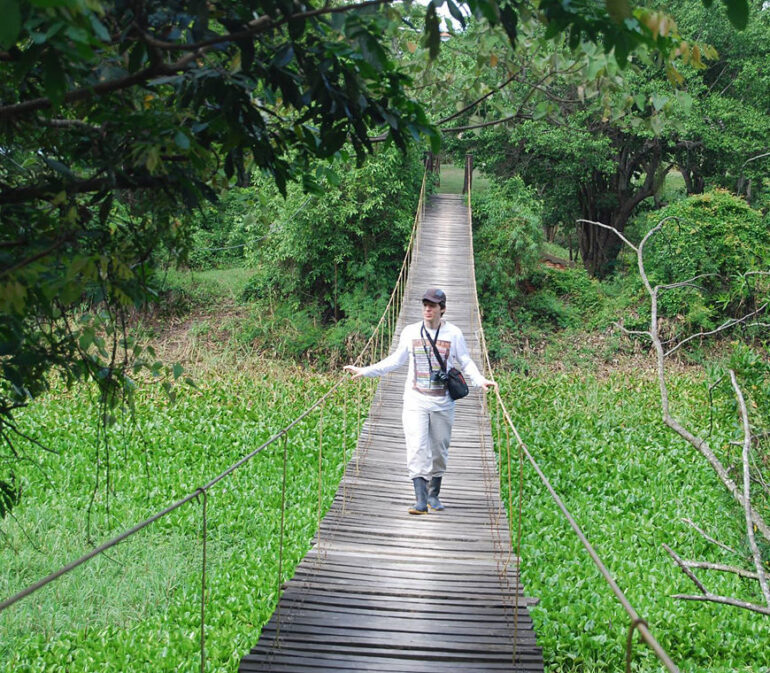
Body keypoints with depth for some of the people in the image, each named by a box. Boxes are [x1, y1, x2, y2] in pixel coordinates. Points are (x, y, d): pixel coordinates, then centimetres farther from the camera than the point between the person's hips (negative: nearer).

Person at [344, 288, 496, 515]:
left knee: (440, 449, 7)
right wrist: (364, 371, 8)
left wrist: (480, 380, -12)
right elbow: (395, 360, 13)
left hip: (443, 403, 0)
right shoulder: (410, 332, 5)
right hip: (416, 401, 0)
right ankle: (421, 500, -18)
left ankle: (433, 494, 23)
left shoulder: (453, 333, 1)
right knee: (417, 448, -13)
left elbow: (466, 362, 6)